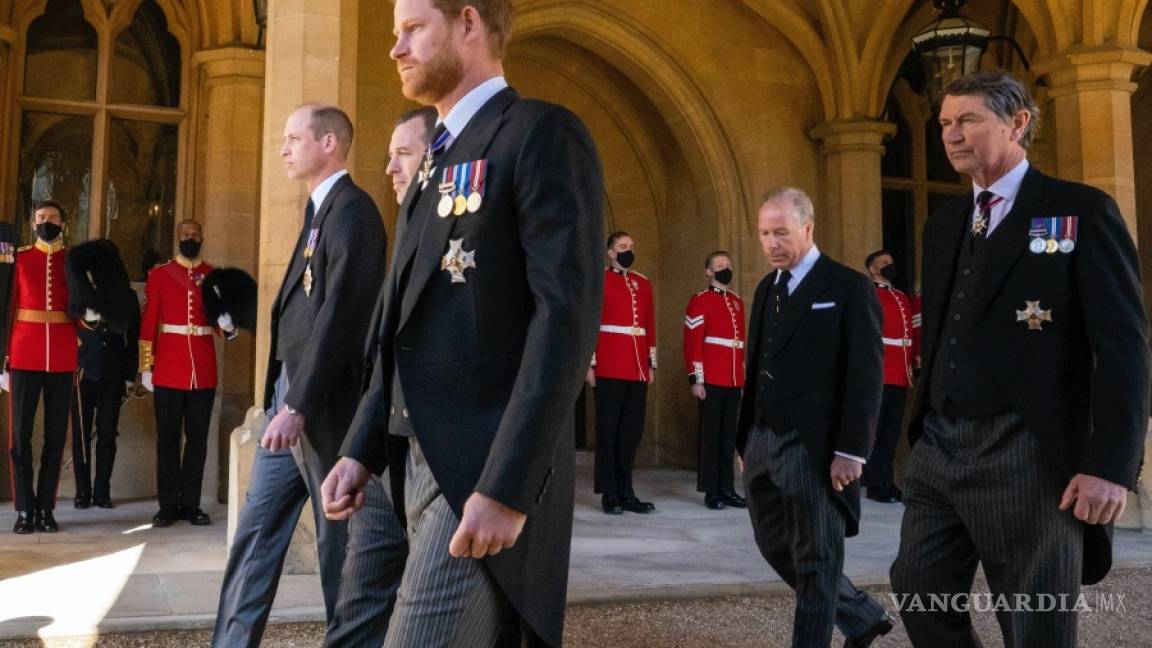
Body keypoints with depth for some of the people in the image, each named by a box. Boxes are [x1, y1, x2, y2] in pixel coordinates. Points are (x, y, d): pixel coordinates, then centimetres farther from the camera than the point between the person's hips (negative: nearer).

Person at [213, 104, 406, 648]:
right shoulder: (320, 210, 17)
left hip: (321, 404, -9)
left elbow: (339, 313, -21)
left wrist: (299, 406, -23)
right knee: (258, 529, 12)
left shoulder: (351, 210, -12)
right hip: (290, 397, 9)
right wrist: (284, 400, 11)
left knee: (341, 538, 3)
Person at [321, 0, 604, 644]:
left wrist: (509, 486, -24)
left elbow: (567, 314, -19)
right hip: (426, 458, 9)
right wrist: (363, 448, 13)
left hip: (491, 467, -9)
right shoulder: (440, 160, 19)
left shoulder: (544, 134, -9)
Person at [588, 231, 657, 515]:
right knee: (608, 430, 1)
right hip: (610, 369, -5)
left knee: (632, 431, 8)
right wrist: (590, 364, -11)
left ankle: (626, 492, 16)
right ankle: (609, 495, 7)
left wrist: (651, 364, 11)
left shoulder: (644, 283, 16)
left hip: (638, 370, 5)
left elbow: (650, 325, 16)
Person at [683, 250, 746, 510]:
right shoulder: (700, 301, -4)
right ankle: (711, 492, 5)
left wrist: (744, 376, 16)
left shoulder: (737, 302, 17)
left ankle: (727, 489, 16)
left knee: (729, 436, 10)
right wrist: (696, 379, -15)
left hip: (735, 381, 7)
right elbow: (692, 343, -9)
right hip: (711, 381, -6)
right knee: (710, 435, 0)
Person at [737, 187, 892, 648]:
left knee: (815, 560, 3)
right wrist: (746, 436, 13)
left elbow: (866, 375, -12)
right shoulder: (766, 289, 14)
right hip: (763, 443, 8)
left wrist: (851, 451, -17)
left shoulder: (849, 287, -8)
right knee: (776, 547, 16)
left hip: (814, 448, -8)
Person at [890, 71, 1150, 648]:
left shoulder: (1082, 211, -4)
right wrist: (923, 427, 16)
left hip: (1027, 454, -6)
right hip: (938, 447, 6)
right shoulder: (943, 224, 15)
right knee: (920, 597, 10)